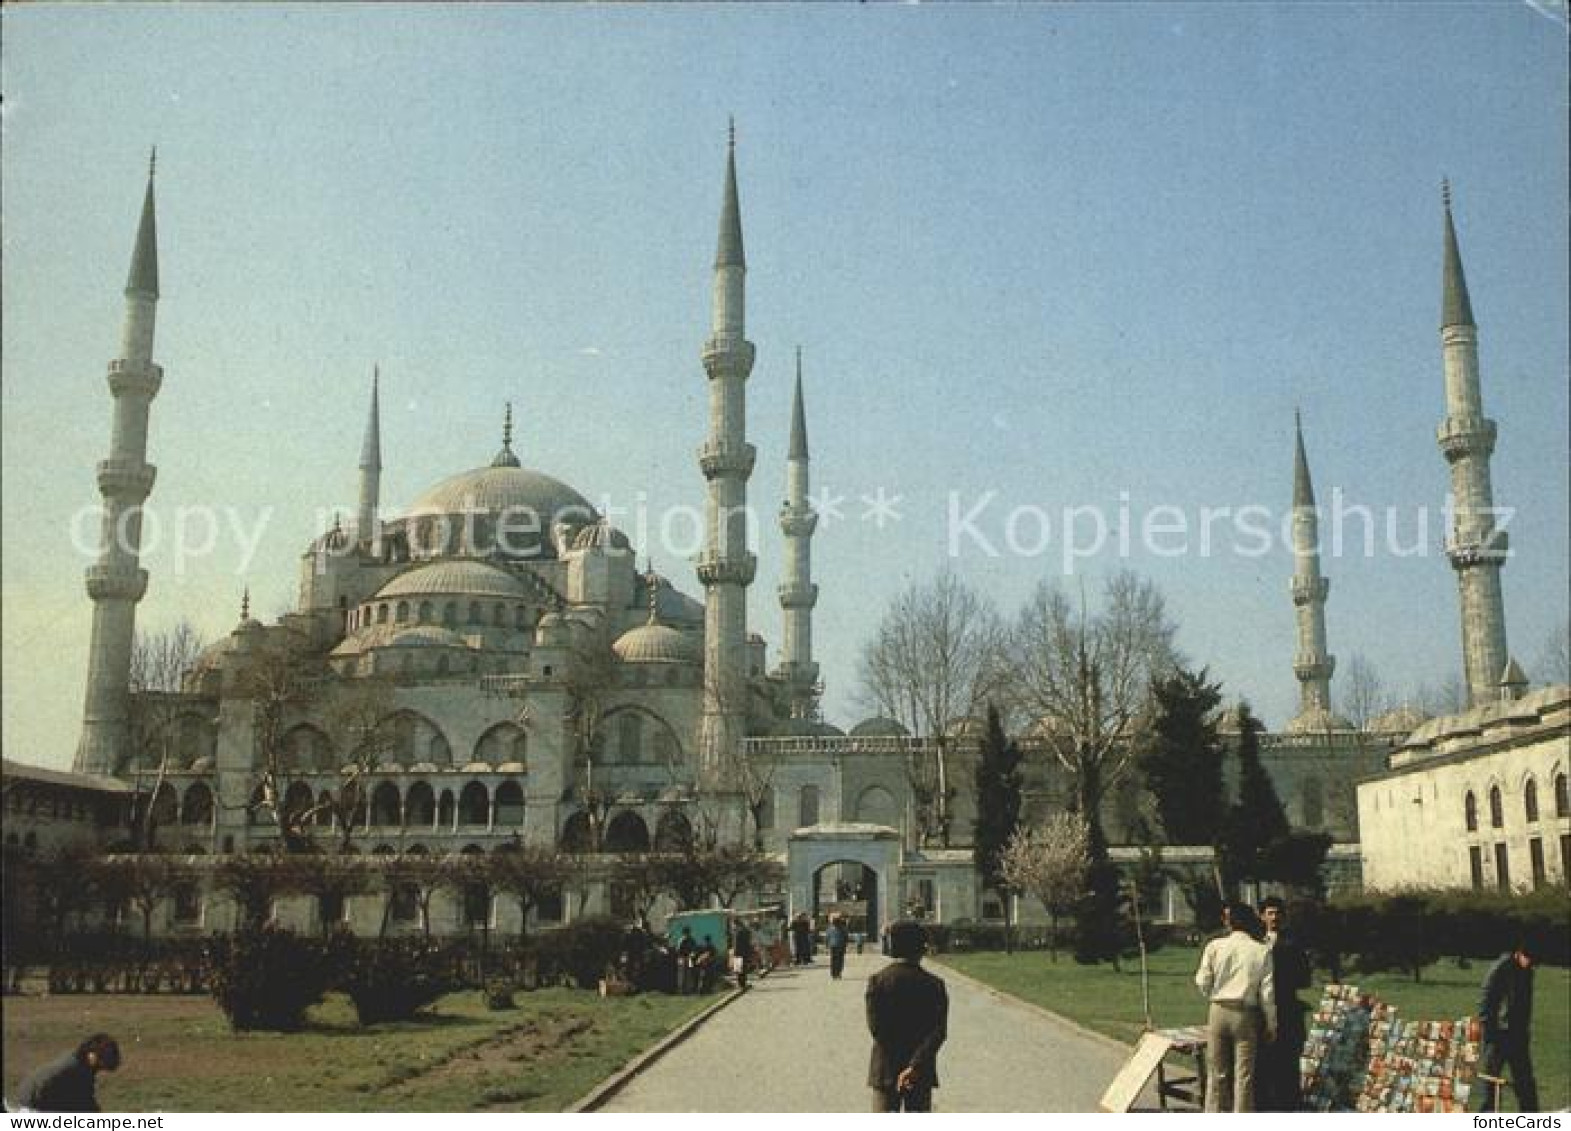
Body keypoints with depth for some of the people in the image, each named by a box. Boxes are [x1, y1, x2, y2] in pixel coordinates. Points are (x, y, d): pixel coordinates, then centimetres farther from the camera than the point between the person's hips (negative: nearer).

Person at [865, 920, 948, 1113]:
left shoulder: (877, 981, -5)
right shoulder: (934, 984, -4)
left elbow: (875, 1027, -11)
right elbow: (939, 1032, -13)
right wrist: (914, 1066, -19)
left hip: (885, 1072, 0)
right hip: (922, 1074, 0)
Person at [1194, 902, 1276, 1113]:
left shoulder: (1214, 946, -3)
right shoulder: (1262, 951, -4)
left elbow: (1203, 982, -1)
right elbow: (1267, 992, -4)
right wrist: (1271, 1024, 6)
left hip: (1218, 1011, 1)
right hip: (1246, 1015, -1)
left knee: (1216, 1073, 10)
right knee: (1244, 1075, 5)